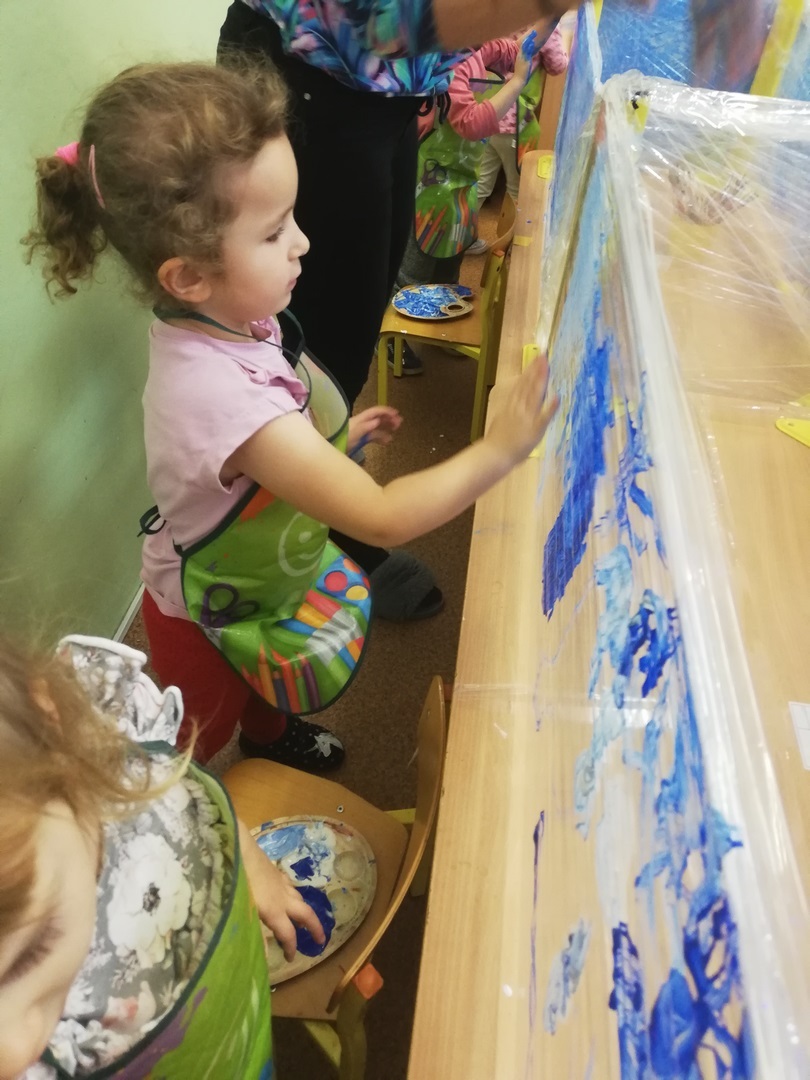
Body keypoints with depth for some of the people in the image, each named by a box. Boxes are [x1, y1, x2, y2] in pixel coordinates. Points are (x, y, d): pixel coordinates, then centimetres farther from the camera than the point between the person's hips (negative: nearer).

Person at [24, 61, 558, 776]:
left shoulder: (228, 318, -17)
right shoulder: (223, 392, -45)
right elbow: (383, 519, -43)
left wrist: (336, 435, -1)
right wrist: (498, 451, -40)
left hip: (258, 572, 8)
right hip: (209, 616, -7)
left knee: (265, 687, 38)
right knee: (204, 741, 24)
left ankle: (272, 734, 69)